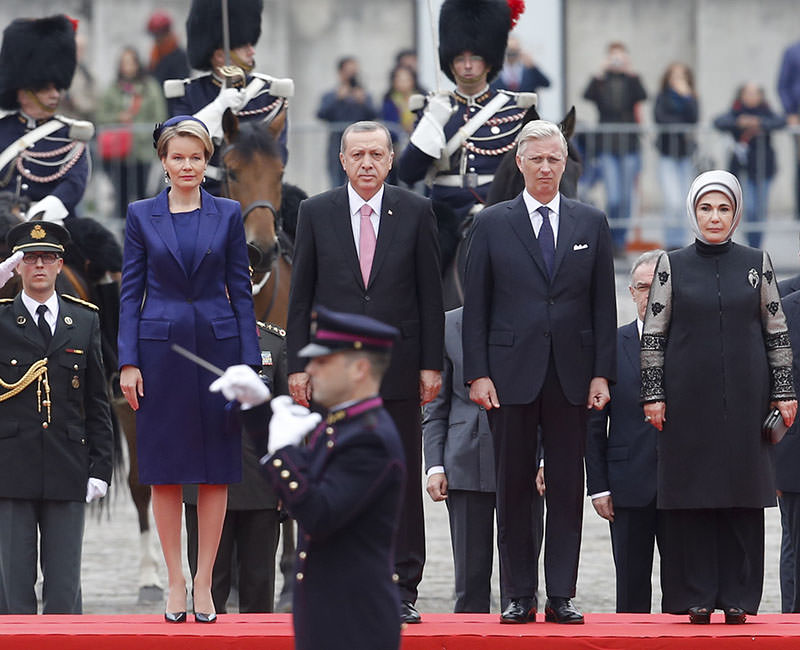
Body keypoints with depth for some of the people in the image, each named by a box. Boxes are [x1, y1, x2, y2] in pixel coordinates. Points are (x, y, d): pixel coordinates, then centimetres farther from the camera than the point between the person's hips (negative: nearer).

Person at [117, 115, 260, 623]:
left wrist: (249, 361, -1)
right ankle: (176, 582, 8)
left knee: (217, 471, 1)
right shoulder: (142, 215, 4)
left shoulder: (228, 215, 5)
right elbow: (131, 291, 4)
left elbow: (240, 290, 5)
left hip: (218, 343, 0)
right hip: (161, 347, 0)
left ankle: (204, 583, 6)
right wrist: (129, 361, -4)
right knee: (165, 471, 1)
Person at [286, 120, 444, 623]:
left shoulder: (415, 213, 4)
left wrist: (432, 364, -1)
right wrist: (298, 365, -1)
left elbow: (430, 294, 4)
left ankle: (403, 590, 6)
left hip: (398, 367, 0)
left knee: (403, 482, 1)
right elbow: (301, 295, 5)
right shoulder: (316, 213, 5)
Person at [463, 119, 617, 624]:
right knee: (514, 487, 1)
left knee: (568, 488, 1)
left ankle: (561, 596, 4)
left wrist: (602, 373, 0)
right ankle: (520, 596, 5)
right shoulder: (492, 224, 5)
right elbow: (476, 305, 3)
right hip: (511, 373, -1)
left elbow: (604, 303, 8)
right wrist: (478, 373, -5)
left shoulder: (592, 223, 9)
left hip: (571, 375, 1)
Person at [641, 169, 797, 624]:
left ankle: (739, 598, 3)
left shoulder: (757, 264, 7)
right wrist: (653, 395, -2)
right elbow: (653, 335, 4)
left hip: (745, 398, 1)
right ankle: (697, 598, 2)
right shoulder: (673, 266, 4)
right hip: (689, 399, -1)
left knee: (743, 494, -1)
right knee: (692, 494, -2)